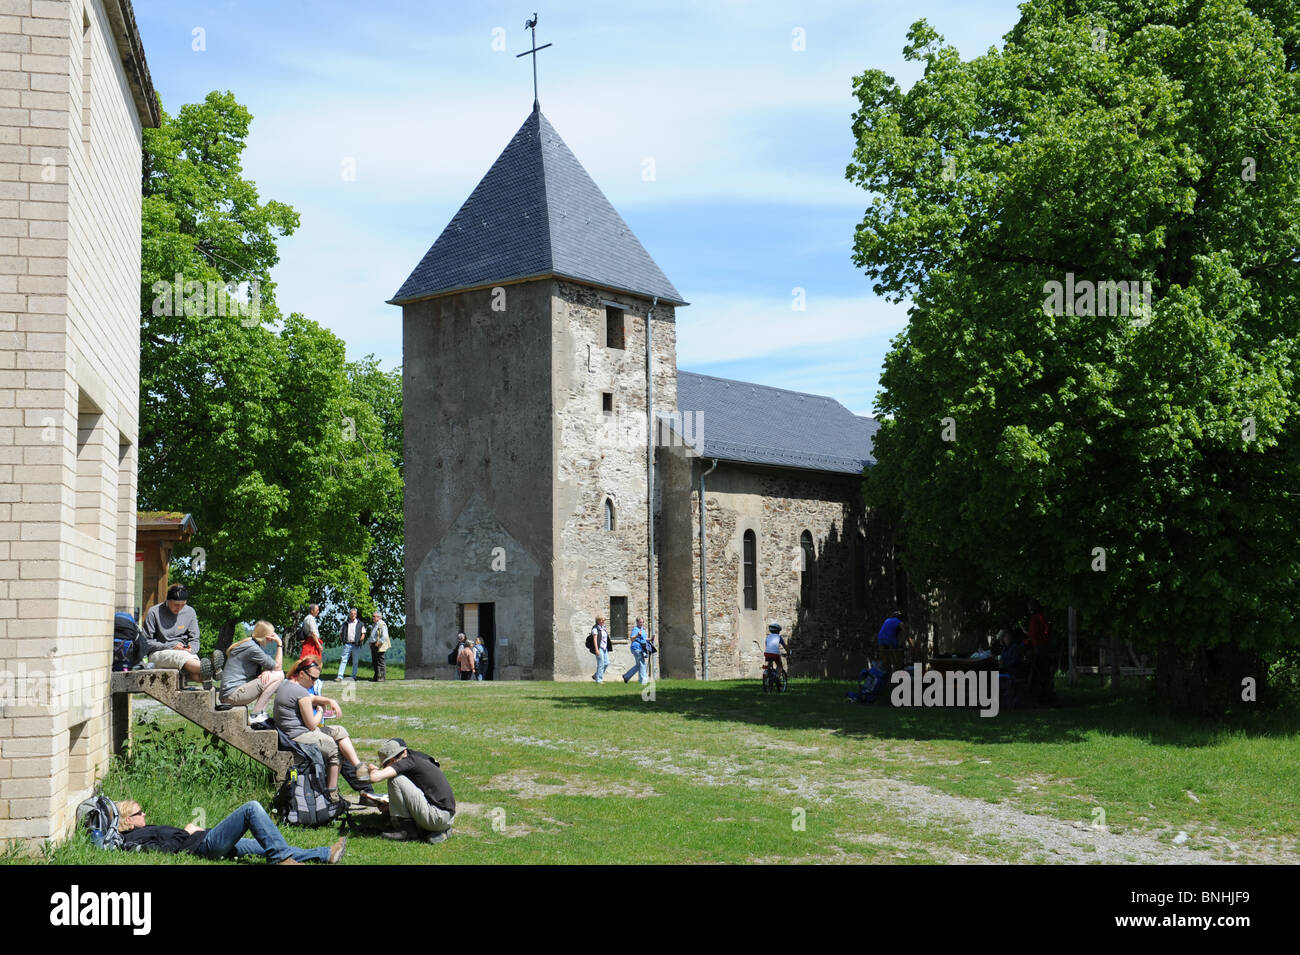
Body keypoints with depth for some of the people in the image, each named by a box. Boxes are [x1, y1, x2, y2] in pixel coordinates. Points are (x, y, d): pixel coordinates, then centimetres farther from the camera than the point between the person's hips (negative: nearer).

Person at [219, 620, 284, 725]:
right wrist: (279, 644, -2)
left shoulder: (247, 643, 18)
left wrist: (266, 671, -5)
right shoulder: (252, 647, -13)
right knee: (278, 676, -13)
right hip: (232, 695, -10)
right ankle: (256, 715, -12)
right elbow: (278, 667, -9)